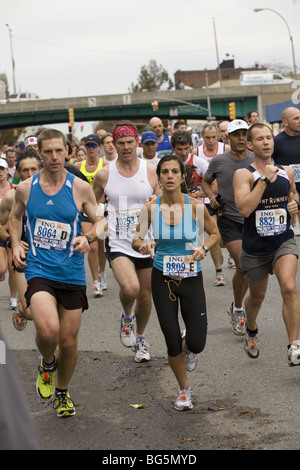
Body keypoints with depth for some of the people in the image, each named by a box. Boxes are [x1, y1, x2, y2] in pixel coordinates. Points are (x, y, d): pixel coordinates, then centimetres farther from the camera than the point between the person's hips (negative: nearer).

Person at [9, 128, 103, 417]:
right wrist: (15, 245, 3)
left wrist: (88, 237, -14)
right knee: (47, 330, -26)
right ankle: (47, 364, 10)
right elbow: (15, 217, 19)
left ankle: (62, 393, 37)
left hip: (72, 274, 1)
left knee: (69, 343, 9)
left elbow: (100, 221, 7)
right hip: (38, 271, -1)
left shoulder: (80, 188, -3)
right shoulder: (25, 188, 1)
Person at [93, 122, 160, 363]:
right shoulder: (104, 174, -1)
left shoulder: (152, 171, -2)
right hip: (118, 242, -1)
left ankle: (140, 338, 38)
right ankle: (127, 316, 9)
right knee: (130, 288, -26)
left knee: (145, 295, 12)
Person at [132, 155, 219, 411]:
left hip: (192, 279, 0)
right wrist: (143, 245, -22)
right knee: (172, 343, 2)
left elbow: (215, 233, 5)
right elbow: (136, 240, 1)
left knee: (196, 344, -6)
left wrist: (204, 248, -16)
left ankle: (188, 345, 34)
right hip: (162, 279, 1)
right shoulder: (150, 208, -8)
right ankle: (184, 389, 28)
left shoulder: (196, 206, -11)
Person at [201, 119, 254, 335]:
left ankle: (236, 308, 33)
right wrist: (211, 196, -3)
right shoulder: (218, 161, -3)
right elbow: (206, 181, 15)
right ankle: (238, 310, 6)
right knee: (243, 266, -14)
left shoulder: (257, 160, -1)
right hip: (229, 219, -2)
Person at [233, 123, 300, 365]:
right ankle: (251, 330, 51)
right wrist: (265, 179, -27)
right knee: (257, 296, 18)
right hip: (255, 247, -1)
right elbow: (244, 208, -27)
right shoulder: (243, 174, -11)